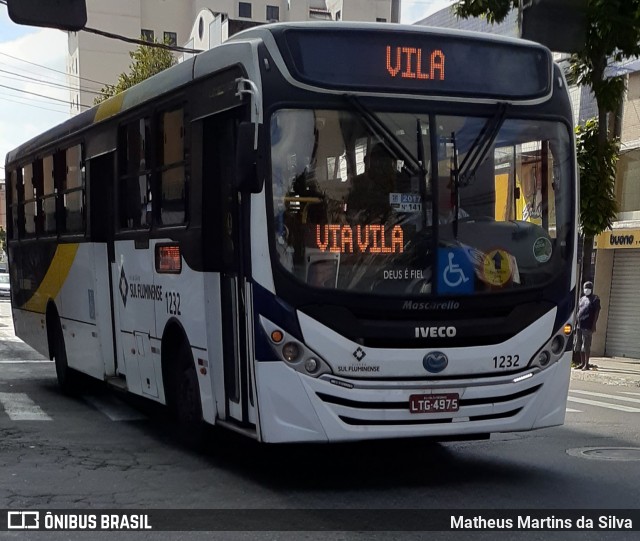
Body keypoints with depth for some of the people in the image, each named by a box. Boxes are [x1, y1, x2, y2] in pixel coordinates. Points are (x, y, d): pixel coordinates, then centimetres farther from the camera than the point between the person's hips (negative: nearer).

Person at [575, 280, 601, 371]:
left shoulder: (595, 299, -1)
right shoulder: (582, 299, 19)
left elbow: (597, 312, -7)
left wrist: (594, 325, -14)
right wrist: (576, 324, 16)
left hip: (588, 326, -7)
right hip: (579, 326, 7)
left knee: (586, 346, -7)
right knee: (580, 345, 10)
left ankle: (586, 364, -3)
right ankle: (582, 363, 18)